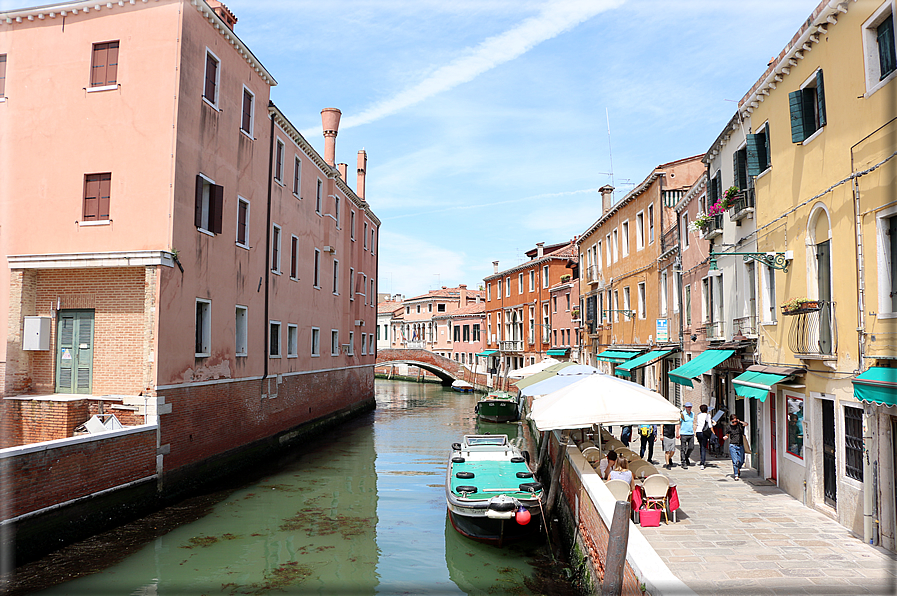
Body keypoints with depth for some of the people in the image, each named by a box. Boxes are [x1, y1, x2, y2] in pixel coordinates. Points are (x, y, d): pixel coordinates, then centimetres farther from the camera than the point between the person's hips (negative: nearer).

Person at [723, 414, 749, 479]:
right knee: (735, 461, -10)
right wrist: (725, 437, -6)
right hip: (733, 446, -2)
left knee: (741, 461, 7)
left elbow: (746, 424, -16)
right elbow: (727, 435, 14)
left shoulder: (739, 425, 3)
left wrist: (739, 421, -11)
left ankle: (738, 470, 39)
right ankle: (736, 475, -4)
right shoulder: (729, 428, 4)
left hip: (740, 446, 2)